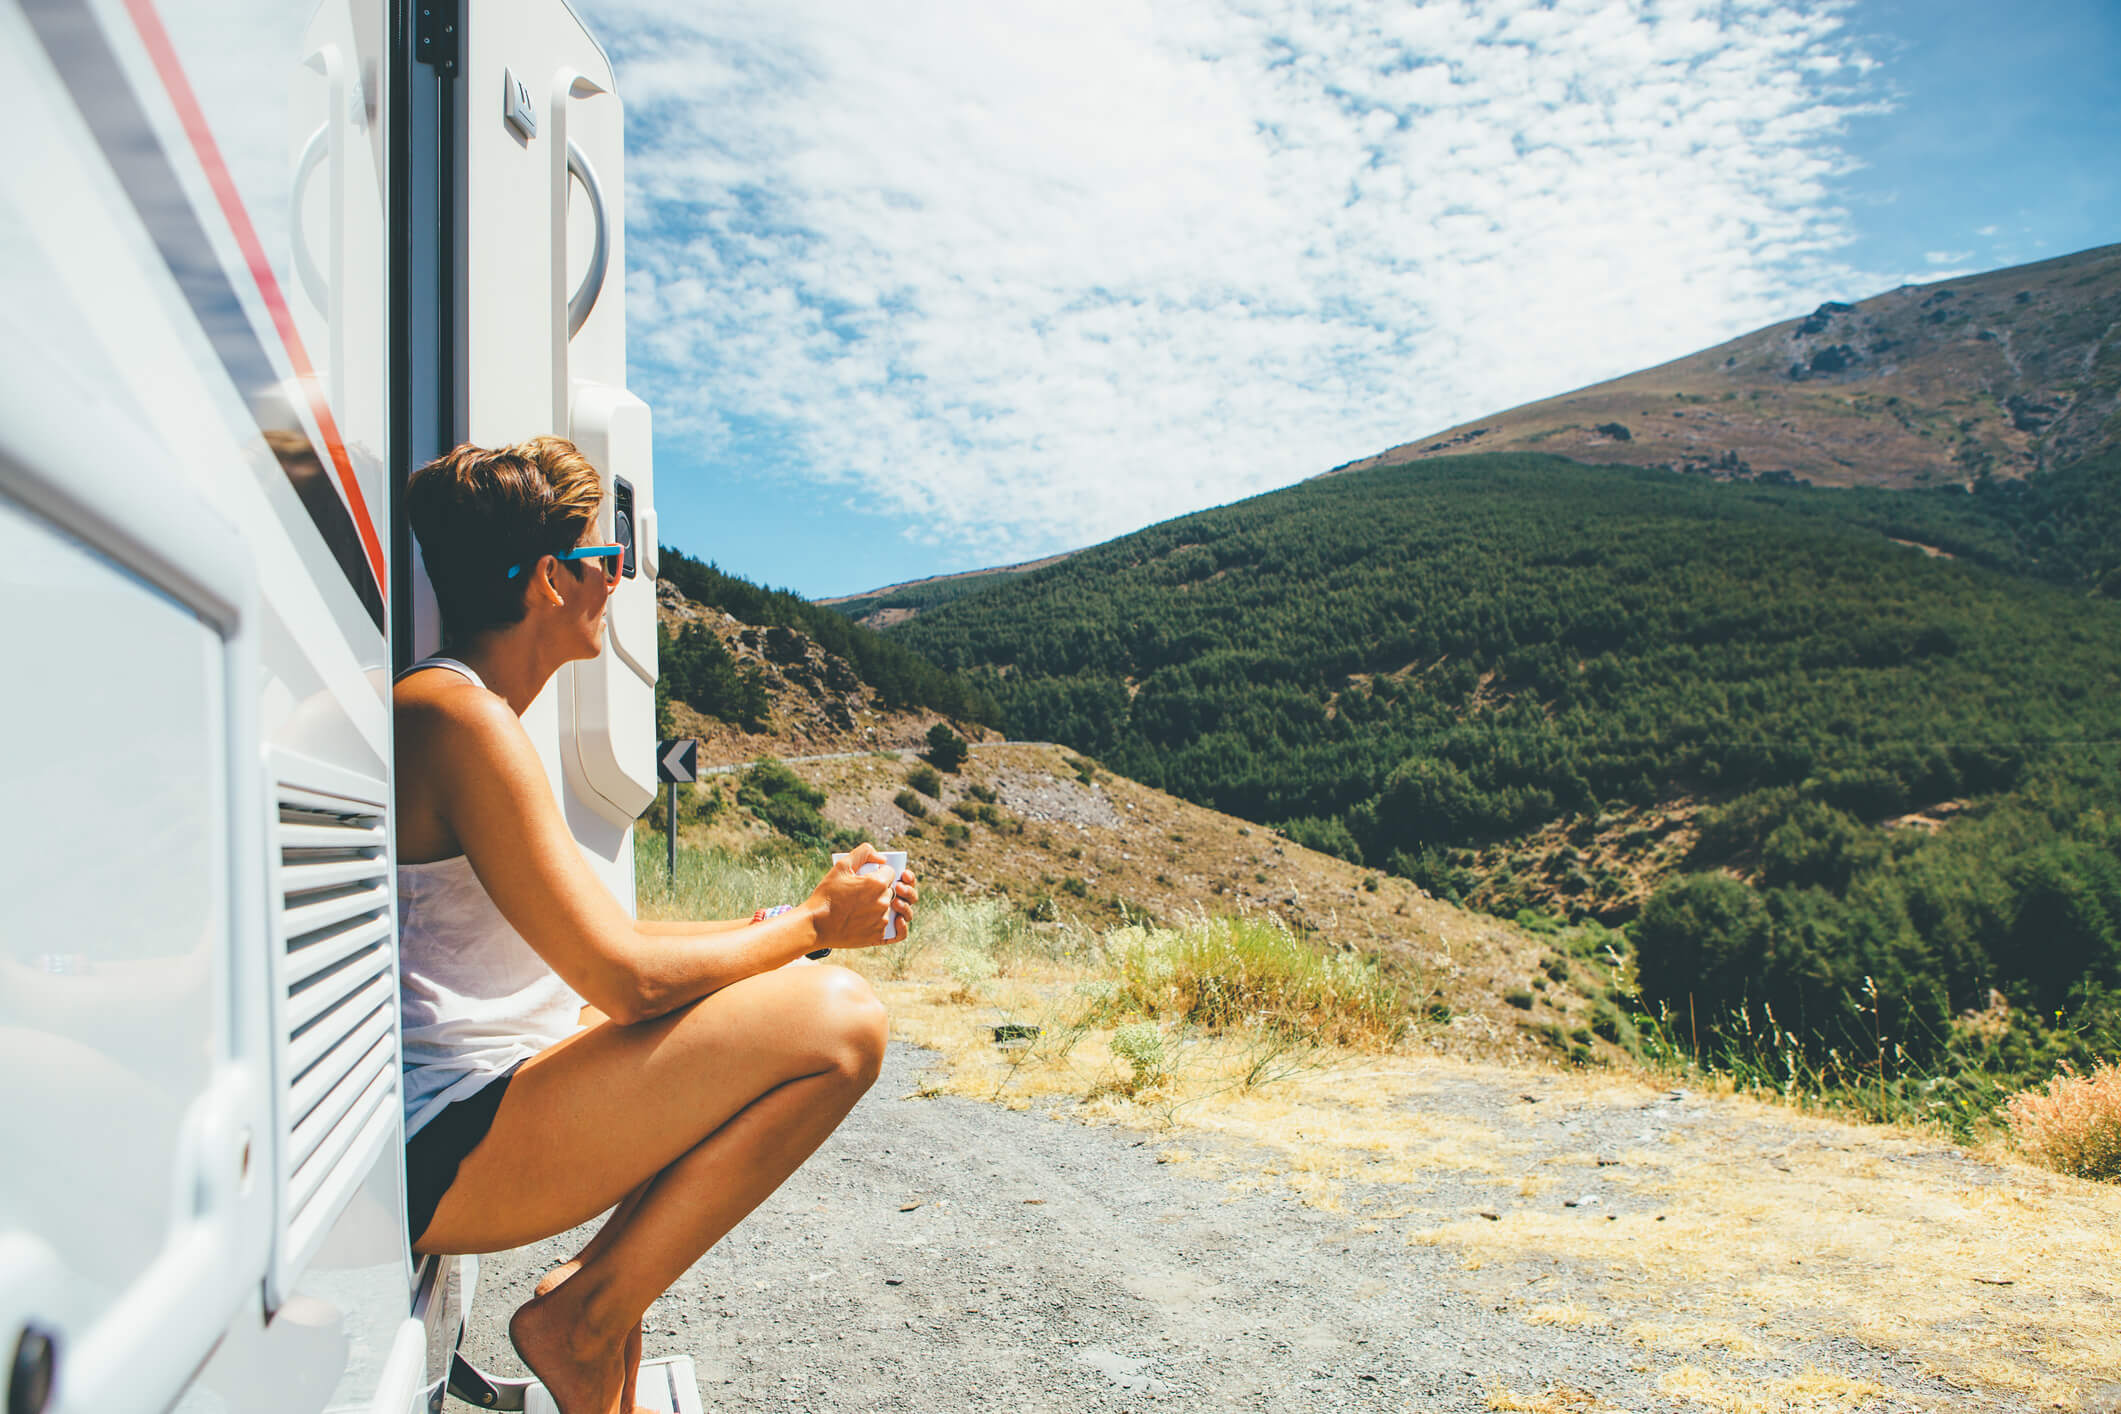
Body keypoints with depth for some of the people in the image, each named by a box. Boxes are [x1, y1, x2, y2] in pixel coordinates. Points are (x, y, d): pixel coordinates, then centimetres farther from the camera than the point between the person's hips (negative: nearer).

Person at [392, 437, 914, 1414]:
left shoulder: (458, 710, 15)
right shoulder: (462, 718, -17)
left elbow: (593, 940, 17)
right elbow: (627, 976, -22)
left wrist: (781, 922, 11)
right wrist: (813, 922, -8)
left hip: (450, 1125, 10)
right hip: (443, 1151, -10)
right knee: (837, 1018, -21)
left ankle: (600, 1280, 15)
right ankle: (586, 1317, -8)